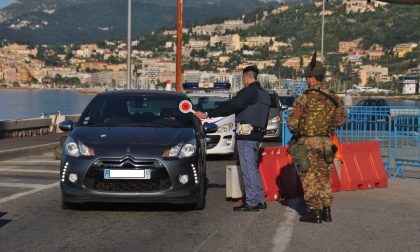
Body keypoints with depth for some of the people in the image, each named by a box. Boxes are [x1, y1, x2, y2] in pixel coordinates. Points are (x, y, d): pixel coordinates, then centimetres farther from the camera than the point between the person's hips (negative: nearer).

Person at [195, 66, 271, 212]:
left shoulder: (249, 92, -13)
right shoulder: (264, 94, 17)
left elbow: (231, 106, -22)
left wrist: (207, 114, -22)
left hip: (246, 135, -9)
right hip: (258, 135, 9)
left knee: (248, 169, -6)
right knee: (254, 168, 16)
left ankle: (251, 202, -4)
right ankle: (260, 200, 19)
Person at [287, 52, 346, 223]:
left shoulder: (305, 99, -15)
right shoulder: (333, 98, 2)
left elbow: (292, 122, -16)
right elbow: (340, 120, 12)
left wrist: (296, 131, 5)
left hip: (307, 143, -5)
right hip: (325, 143, 5)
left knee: (309, 179, 2)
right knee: (324, 177, 15)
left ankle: (314, 212, 2)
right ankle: (326, 211, 17)